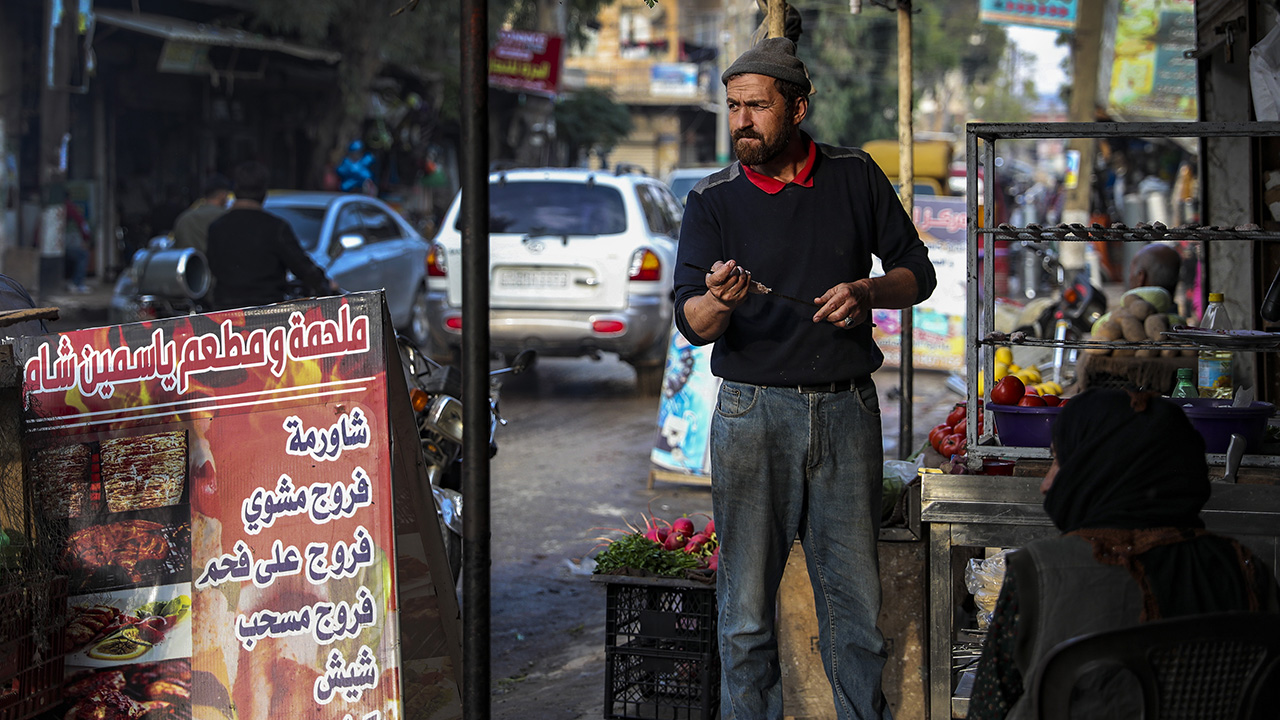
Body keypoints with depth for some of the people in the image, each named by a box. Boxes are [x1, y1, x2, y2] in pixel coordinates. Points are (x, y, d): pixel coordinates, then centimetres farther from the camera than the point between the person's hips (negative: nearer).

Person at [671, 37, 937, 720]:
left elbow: (917, 271, 13)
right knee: (747, 607, 0)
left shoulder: (856, 176, 5)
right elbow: (690, 322, -7)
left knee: (857, 601, 6)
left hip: (847, 412, 1)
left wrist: (866, 291, -8)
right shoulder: (713, 200, 0)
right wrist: (718, 303, -30)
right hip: (754, 413, -1)